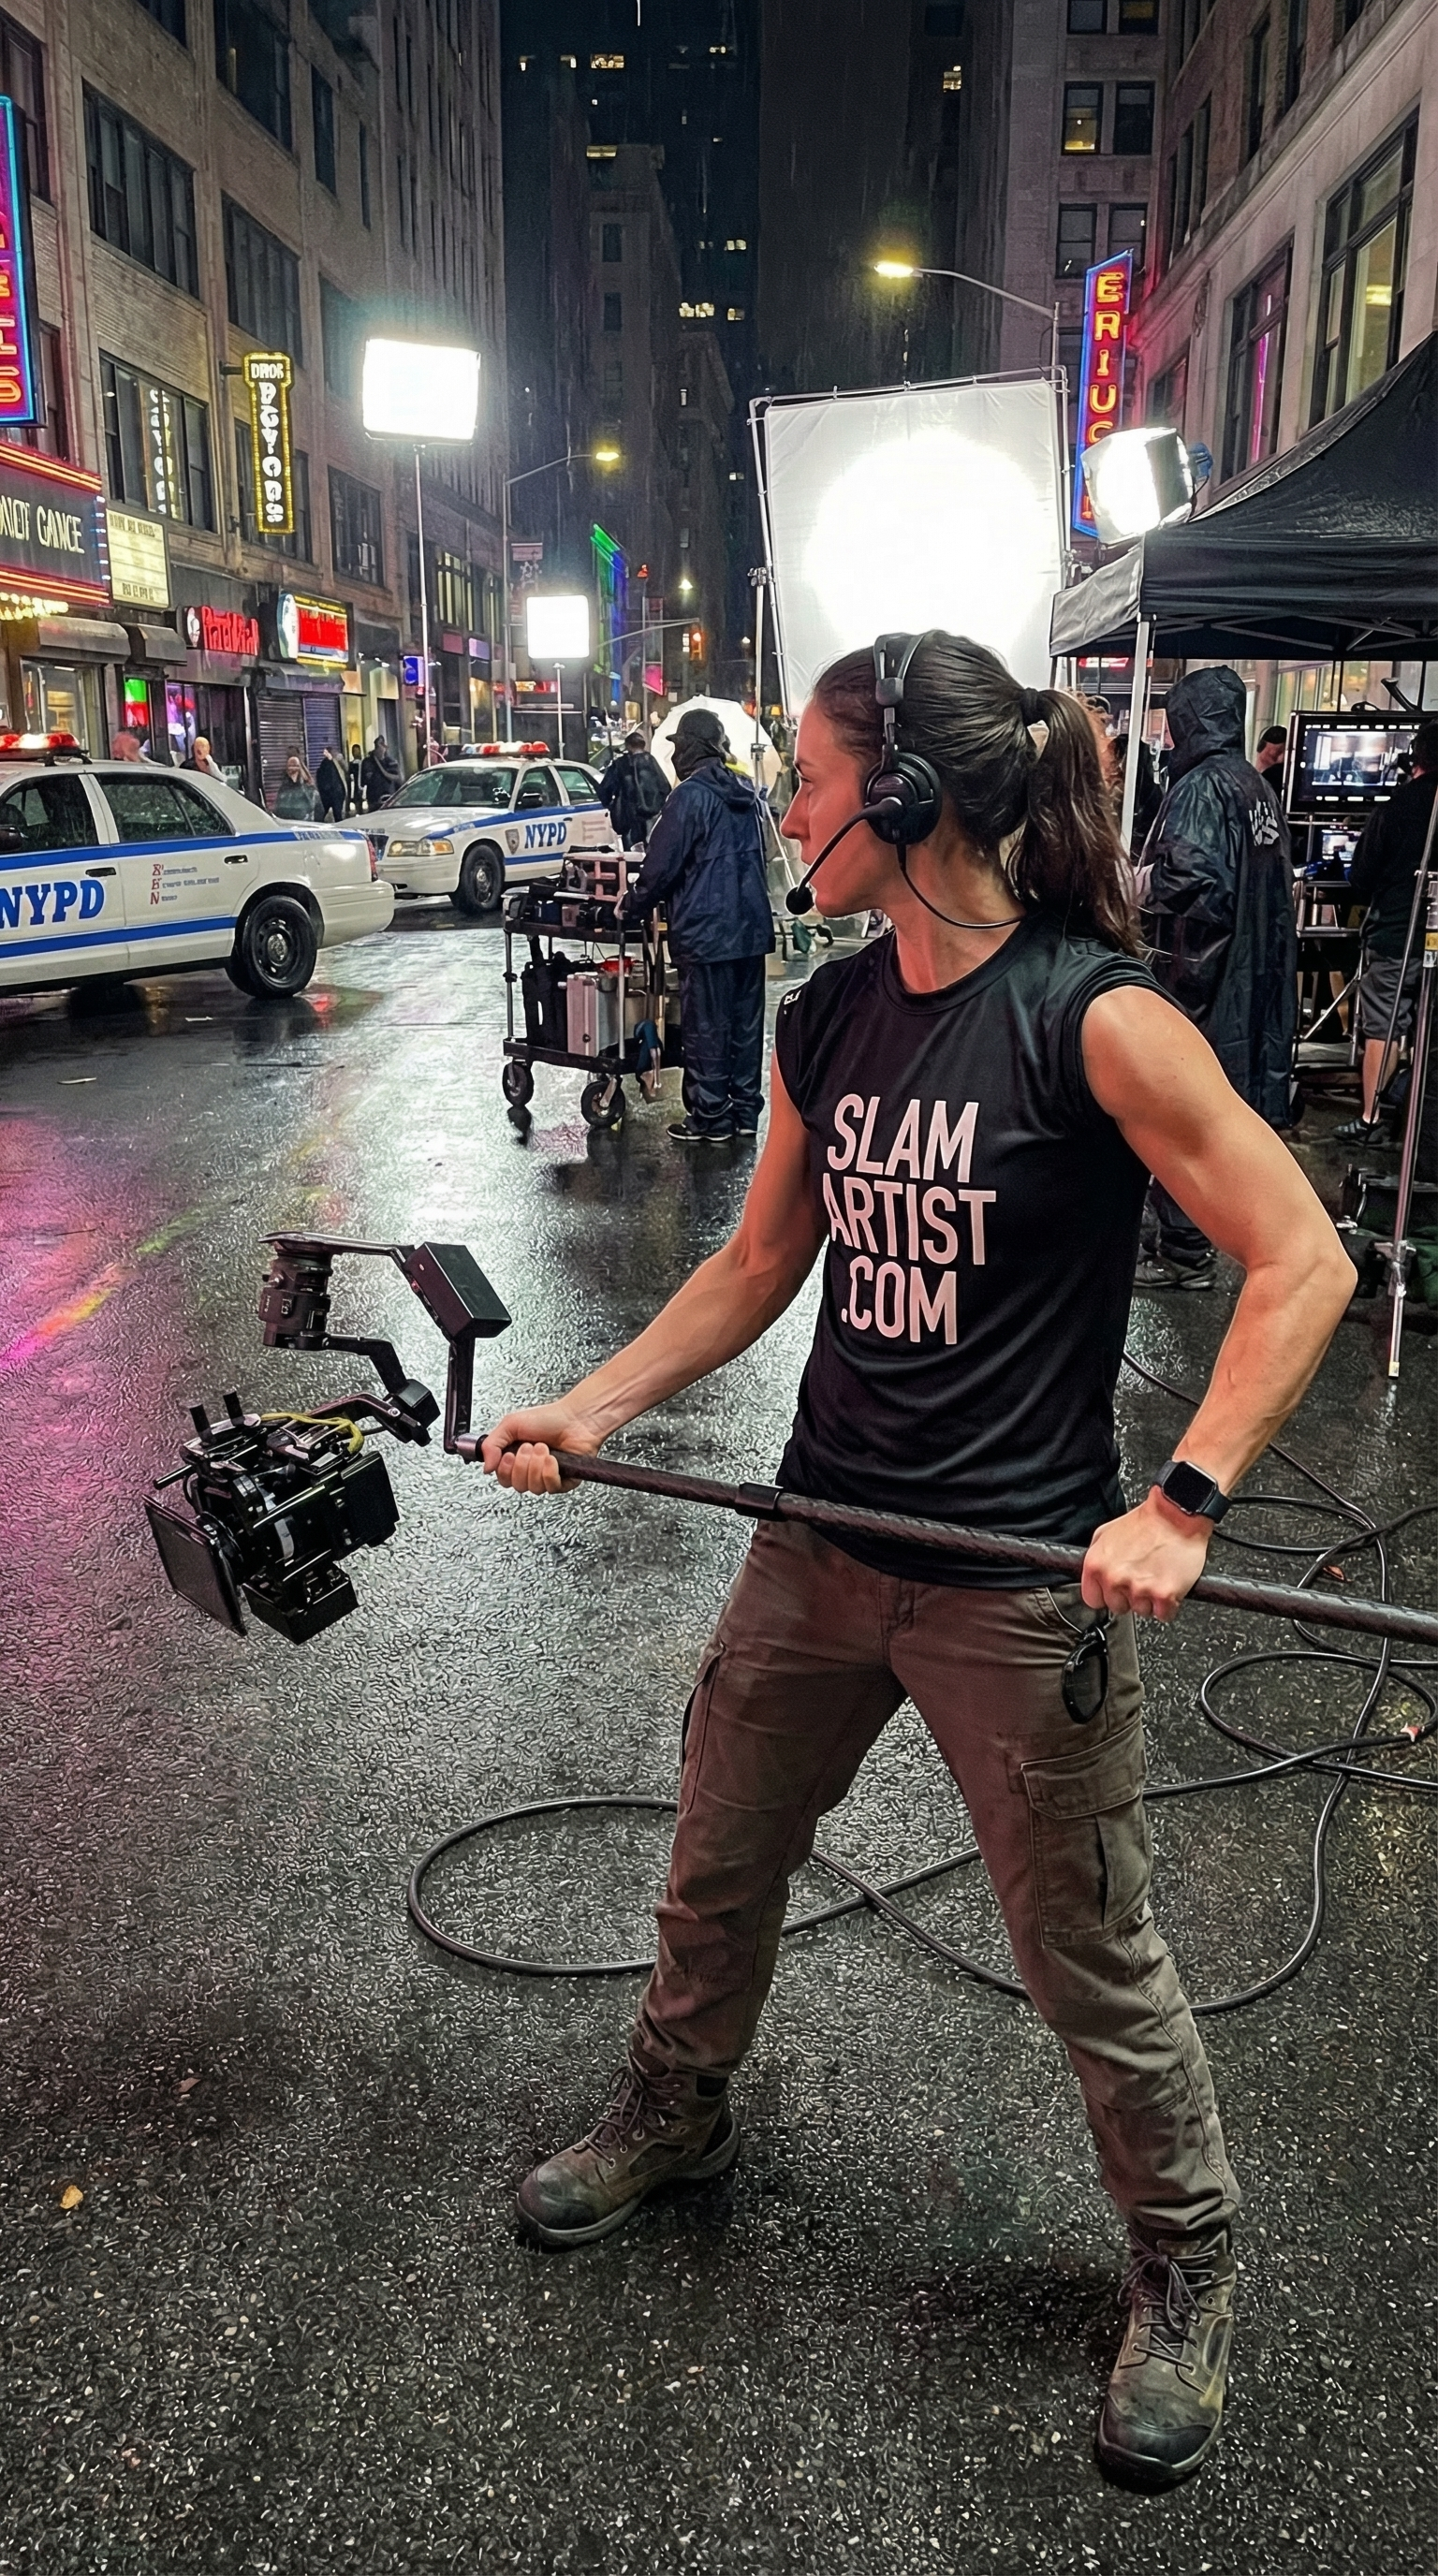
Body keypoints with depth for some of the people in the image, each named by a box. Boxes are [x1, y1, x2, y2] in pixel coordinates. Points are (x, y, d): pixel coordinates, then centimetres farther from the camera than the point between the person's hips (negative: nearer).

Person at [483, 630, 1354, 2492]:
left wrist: (1179, 1505, -24)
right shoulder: (827, 1019, 3)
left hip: (1020, 1586, -6)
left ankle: (1185, 2270, 40)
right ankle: (675, 2115, 53)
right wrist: (593, 1409, 4)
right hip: (819, 1543, 6)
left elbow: (1300, 1261, -16)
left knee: (1090, 1966, 12)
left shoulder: (1096, 1015, -18)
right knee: (716, 1870, 23)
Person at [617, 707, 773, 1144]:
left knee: (706, 1027, 0)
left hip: (705, 932, -7)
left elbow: (661, 865, -14)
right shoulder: (744, 794, 10)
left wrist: (632, 907, 2)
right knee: (746, 1022, 12)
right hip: (751, 928, 8)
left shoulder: (691, 796, -14)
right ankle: (745, 1110, 19)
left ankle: (710, 1119, 5)